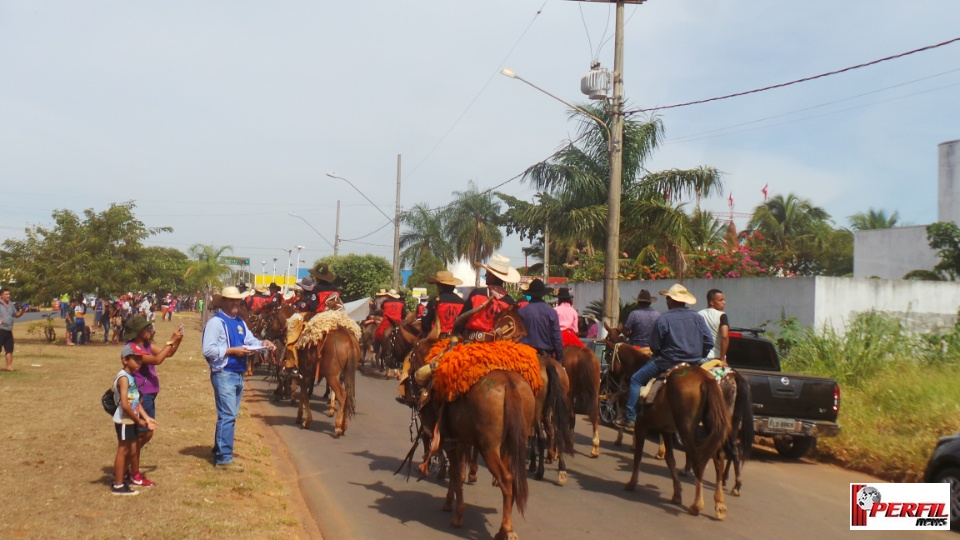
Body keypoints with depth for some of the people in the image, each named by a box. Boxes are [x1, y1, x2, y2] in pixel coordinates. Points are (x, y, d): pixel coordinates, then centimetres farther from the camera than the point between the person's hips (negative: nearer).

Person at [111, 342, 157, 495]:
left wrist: (146, 418, 2)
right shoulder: (124, 378, -18)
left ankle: (119, 478, 27)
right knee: (123, 451, -2)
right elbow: (125, 404, -24)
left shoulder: (131, 377, 12)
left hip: (131, 421, 9)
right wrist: (139, 420, -16)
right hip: (124, 421, -9)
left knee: (132, 450, 15)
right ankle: (118, 486, 7)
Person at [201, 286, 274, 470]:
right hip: (223, 374, -8)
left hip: (238, 374, 8)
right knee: (228, 416, -9)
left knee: (228, 416, 14)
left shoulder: (240, 323, 17)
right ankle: (224, 458, -4)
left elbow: (251, 341, 15)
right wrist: (232, 351, -20)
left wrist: (263, 343, -5)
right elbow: (208, 350, -17)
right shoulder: (215, 322, -9)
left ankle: (219, 452, 24)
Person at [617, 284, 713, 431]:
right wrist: (697, 357, 14)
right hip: (693, 364, 5)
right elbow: (709, 342, 1)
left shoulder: (663, 319, -11)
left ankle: (631, 418, 6)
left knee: (636, 380, 10)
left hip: (668, 363, -4)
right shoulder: (697, 318, 3)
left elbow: (654, 347, -8)